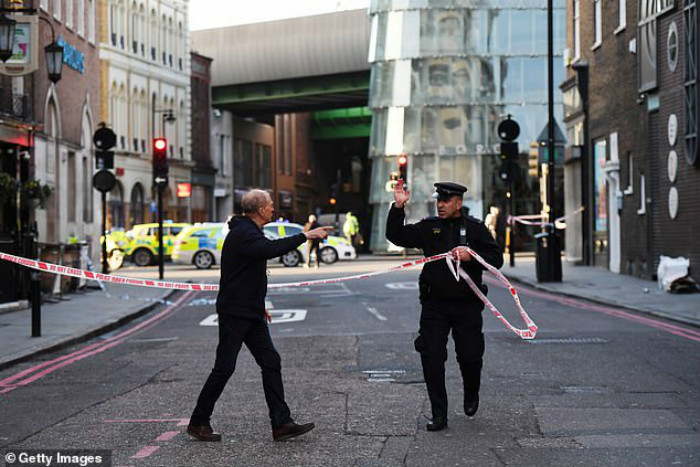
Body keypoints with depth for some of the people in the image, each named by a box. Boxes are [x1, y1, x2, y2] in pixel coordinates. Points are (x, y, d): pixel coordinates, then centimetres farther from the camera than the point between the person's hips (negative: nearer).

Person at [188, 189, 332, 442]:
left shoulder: (249, 231, 17)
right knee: (224, 367, -4)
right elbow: (270, 249, -36)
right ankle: (198, 422, 8)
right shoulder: (242, 233, -17)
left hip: (251, 313, 10)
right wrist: (305, 236, -33)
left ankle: (281, 424, 3)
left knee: (271, 362, 4)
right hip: (234, 313, -10)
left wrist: (258, 303, 25)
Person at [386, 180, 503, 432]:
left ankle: (471, 396, 36)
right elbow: (397, 236, 2)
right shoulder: (429, 226, 7)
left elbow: (497, 258, 0)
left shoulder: (476, 228, 3)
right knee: (431, 357, -4)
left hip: (467, 305, -1)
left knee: (470, 357, 3)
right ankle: (439, 415, 4)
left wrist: (471, 256, -17)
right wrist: (398, 208, -10)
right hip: (435, 303, 2)